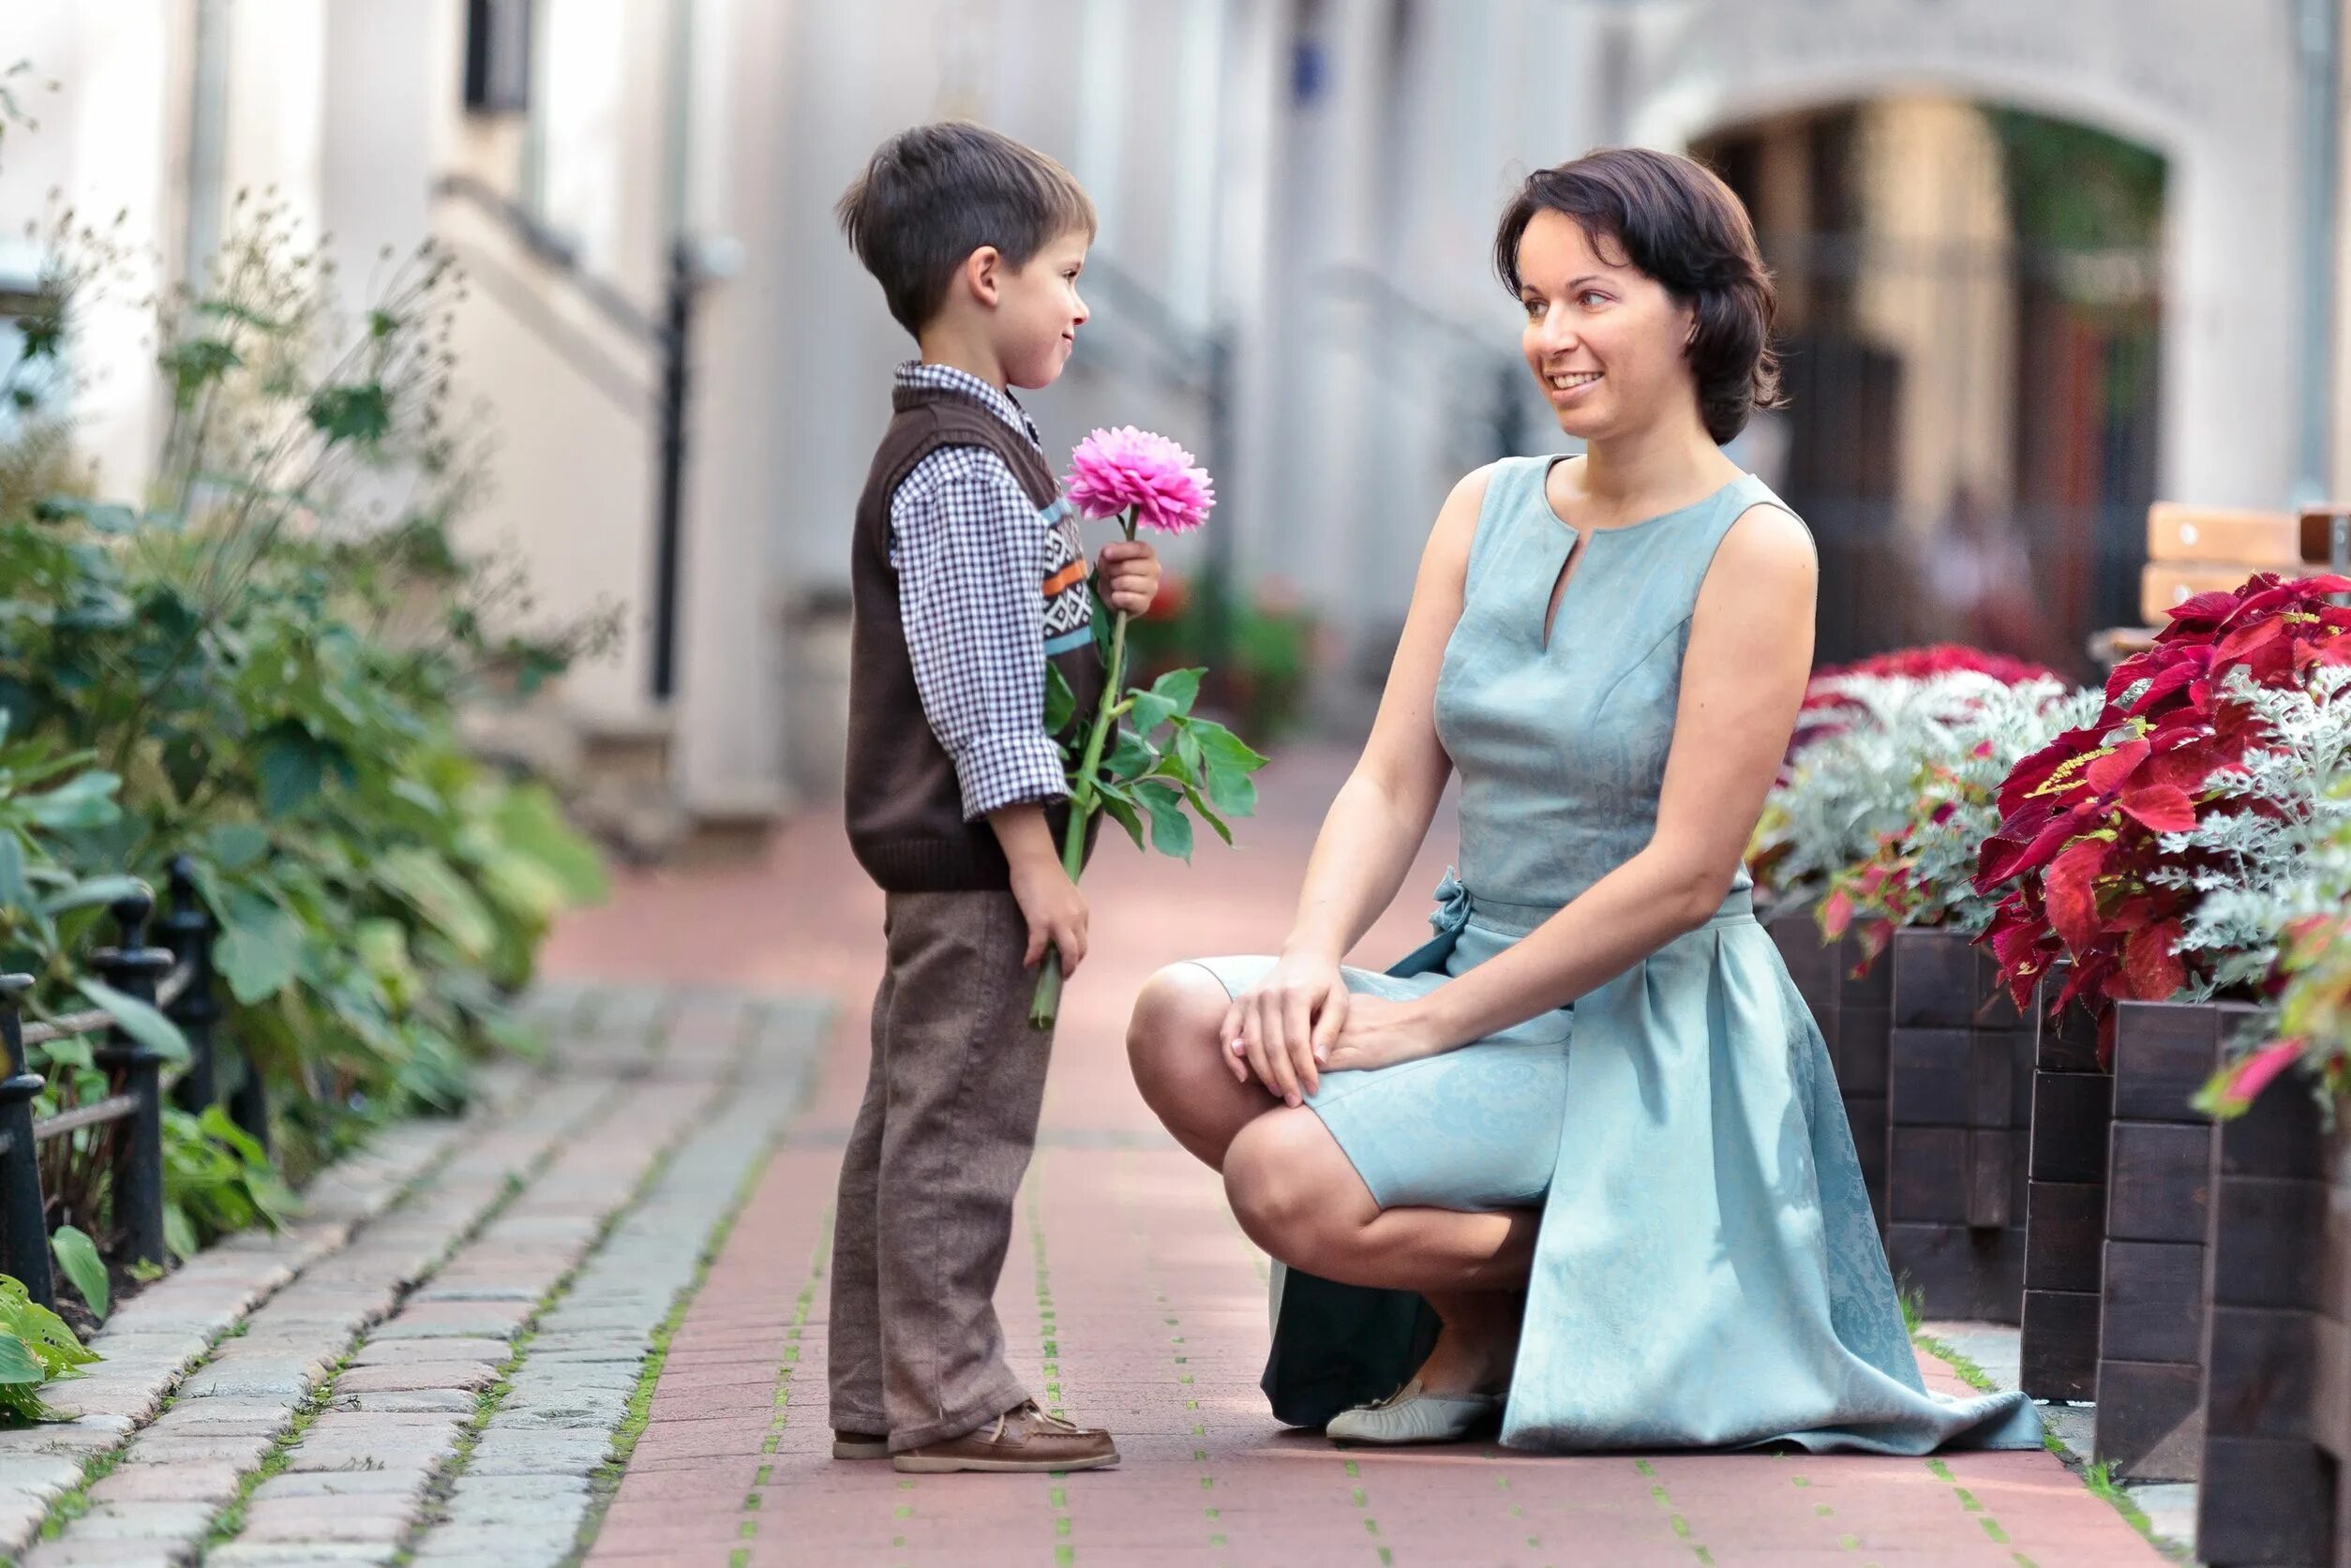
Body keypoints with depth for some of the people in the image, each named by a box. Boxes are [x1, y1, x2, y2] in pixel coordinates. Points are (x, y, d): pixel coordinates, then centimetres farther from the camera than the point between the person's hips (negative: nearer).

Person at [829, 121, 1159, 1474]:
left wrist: (1096, 597, 9)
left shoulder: (967, 448, 17)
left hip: (940, 857, 11)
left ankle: (881, 1398, 19)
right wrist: (1035, 861, -20)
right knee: (962, 1122, -8)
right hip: (974, 852, -11)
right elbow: (978, 684, -20)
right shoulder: (961, 464, -17)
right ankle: (947, 1399, -5)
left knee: (912, 1122, 13)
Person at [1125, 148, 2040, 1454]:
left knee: (1287, 1177, -27)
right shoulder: (1488, 511, 8)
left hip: (1640, 1024, -7)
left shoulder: (1754, 549, -11)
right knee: (1183, 1025, -20)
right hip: (1480, 975, 7)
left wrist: (1435, 1019, -16)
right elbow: (1391, 782, 6)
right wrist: (1314, 958, -15)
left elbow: (1686, 875, -16)